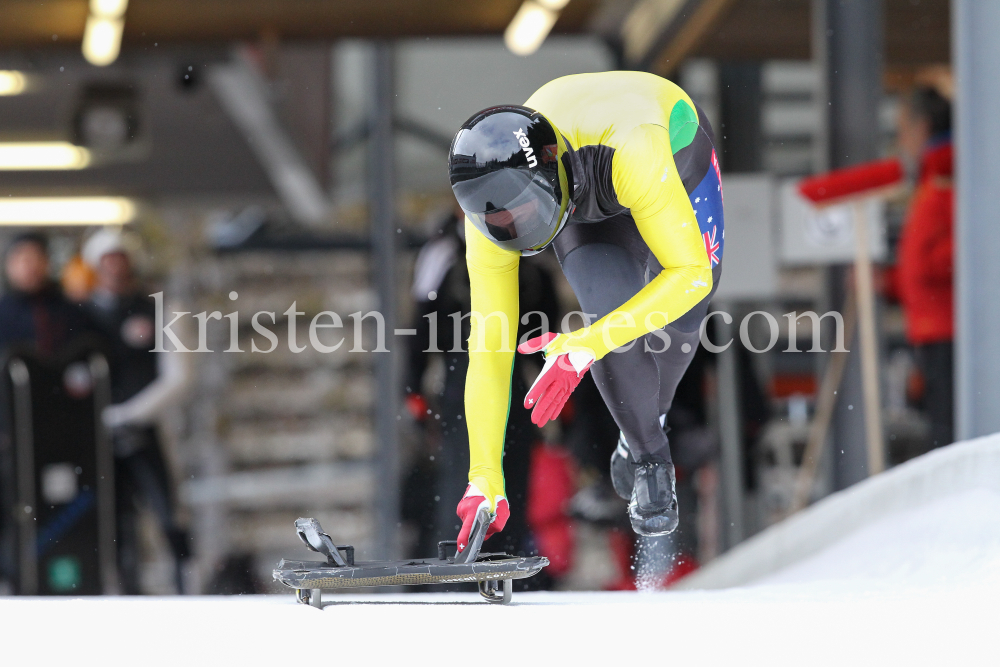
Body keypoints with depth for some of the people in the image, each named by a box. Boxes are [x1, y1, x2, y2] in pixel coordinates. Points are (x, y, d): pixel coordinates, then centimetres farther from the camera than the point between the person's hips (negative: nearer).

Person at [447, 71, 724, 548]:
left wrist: (586, 347, -54)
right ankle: (649, 460, -1)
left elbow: (690, 273, -43)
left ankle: (650, 420, 25)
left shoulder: (628, 151, -49)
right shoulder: (493, 201, -35)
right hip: (585, 204, 1)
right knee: (614, 312, -24)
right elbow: (488, 347, -29)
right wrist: (484, 478, -33)